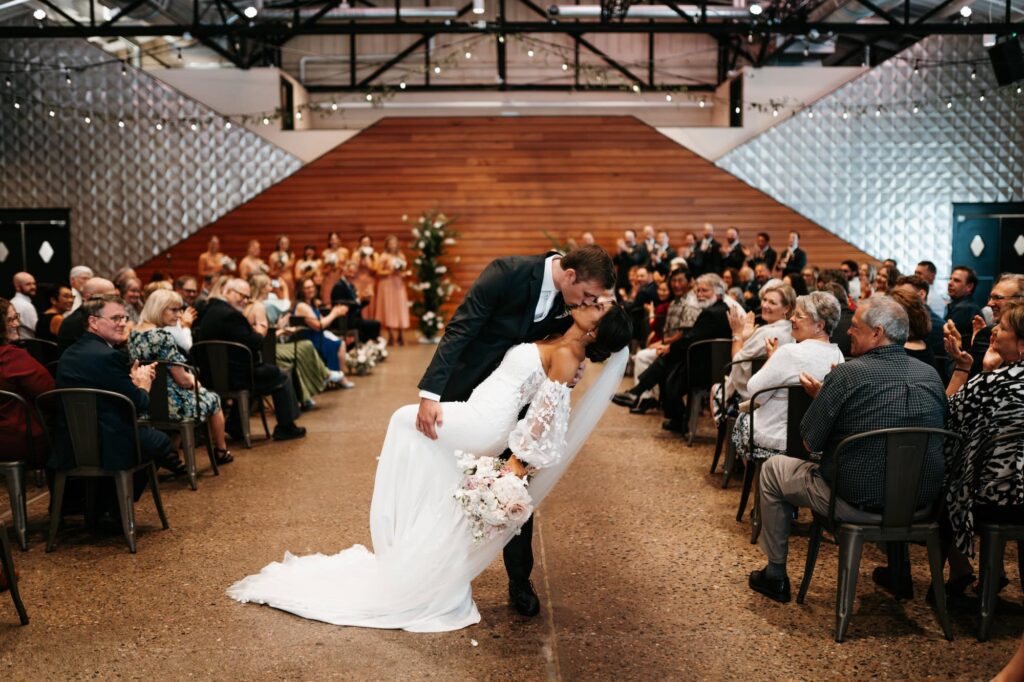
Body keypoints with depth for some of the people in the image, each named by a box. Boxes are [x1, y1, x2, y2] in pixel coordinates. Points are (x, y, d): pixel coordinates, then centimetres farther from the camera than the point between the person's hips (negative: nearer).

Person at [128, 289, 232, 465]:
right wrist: (194, 381, 4)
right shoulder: (163, 335, -22)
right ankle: (221, 451, 40)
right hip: (169, 403, -8)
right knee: (212, 399, 21)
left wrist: (189, 378, 15)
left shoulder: (133, 334, 4)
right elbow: (182, 379, -18)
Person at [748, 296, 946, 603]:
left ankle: (775, 574, 27)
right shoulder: (931, 375, 0)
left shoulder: (846, 375, -17)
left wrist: (819, 396, 8)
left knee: (773, 468, 17)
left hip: (858, 503, -6)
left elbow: (811, 441, -11)